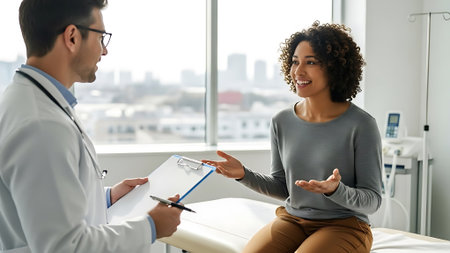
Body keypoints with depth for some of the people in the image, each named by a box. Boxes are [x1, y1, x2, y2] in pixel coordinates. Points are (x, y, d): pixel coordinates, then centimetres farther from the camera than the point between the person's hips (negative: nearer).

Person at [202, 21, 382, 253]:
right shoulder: (282, 122, 2)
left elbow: (372, 200, -9)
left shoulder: (361, 125, -13)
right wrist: (243, 174, -6)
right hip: (292, 219, 4)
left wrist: (335, 190, -29)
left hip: (343, 225, -3)